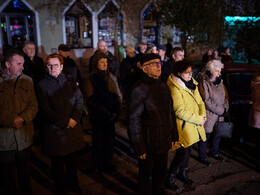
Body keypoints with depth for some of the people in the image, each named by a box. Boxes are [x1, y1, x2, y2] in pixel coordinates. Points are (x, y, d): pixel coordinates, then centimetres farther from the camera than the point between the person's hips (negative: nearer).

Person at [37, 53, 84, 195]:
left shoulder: (70, 80, 6)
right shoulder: (42, 85, -5)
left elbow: (79, 99, 4)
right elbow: (46, 110, -10)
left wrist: (74, 118, -11)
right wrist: (65, 122, -14)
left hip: (72, 126, 3)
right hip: (54, 129, -3)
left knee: (71, 158, 15)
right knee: (57, 162, 10)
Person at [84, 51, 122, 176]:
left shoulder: (111, 78, 7)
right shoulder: (91, 80, -9)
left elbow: (118, 96, 10)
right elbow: (91, 101, -12)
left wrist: (116, 111, -5)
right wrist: (107, 113, -14)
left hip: (111, 117, 5)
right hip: (98, 117, -4)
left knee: (110, 139, 11)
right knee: (99, 141, 7)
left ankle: (107, 163, 29)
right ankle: (98, 166, 23)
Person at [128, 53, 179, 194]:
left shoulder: (164, 87, 6)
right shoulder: (139, 89, -16)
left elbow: (171, 112, 14)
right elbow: (134, 120, -16)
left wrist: (174, 135, 13)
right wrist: (139, 147, -16)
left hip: (164, 141, 6)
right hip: (148, 143, -6)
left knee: (161, 173, 22)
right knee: (146, 176, 12)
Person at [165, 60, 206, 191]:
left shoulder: (192, 84, 7)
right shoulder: (174, 88, -19)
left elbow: (200, 102, 11)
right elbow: (180, 111, -24)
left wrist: (203, 116, -7)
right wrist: (199, 120, -19)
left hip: (194, 126, 8)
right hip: (183, 126, -8)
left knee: (188, 151, 19)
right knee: (182, 153, -7)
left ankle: (182, 174, 40)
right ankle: (169, 179, 13)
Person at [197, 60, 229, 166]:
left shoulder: (219, 81, 9)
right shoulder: (204, 82, -16)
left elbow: (224, 96, 18)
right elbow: (207, 101, -20)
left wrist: (225, 107, 0)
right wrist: (220, 110, -16)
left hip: (219, 115, 8)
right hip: (208, 115, -7)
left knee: (218, 134, 18)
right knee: (205, 137, 4)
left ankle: (214, 152, 40)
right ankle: (202, 156, 23)